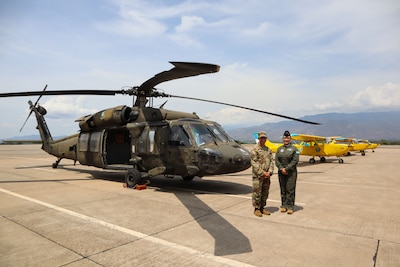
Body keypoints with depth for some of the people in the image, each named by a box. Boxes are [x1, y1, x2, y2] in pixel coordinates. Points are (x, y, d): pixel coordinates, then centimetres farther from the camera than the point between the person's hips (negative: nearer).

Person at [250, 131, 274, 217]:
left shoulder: (268, 150, 12)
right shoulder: (254, 150, -7)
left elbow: (271, 161, 8)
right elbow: (254, 164, -13)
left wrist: (269, 172, -7)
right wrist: (263, 173, -15)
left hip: (267, 175, 6)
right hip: (258, 176, -6)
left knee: (265, 192, 12)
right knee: (257, 192, -1)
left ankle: (262, 207, 24)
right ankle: (256, 209, 10)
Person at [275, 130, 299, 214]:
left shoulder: (294, 148, 1)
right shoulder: (279, 149, 11)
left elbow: (295, 161, -8)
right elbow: (276, 160, 4)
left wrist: (287, 169, -14)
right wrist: (281, 169, -10)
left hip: (291, 172, -3)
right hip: (281, 172, 3)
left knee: (290, 190, -4)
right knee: (283, 189, 8)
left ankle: (290, 207, 4)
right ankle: (284, 206, 17)